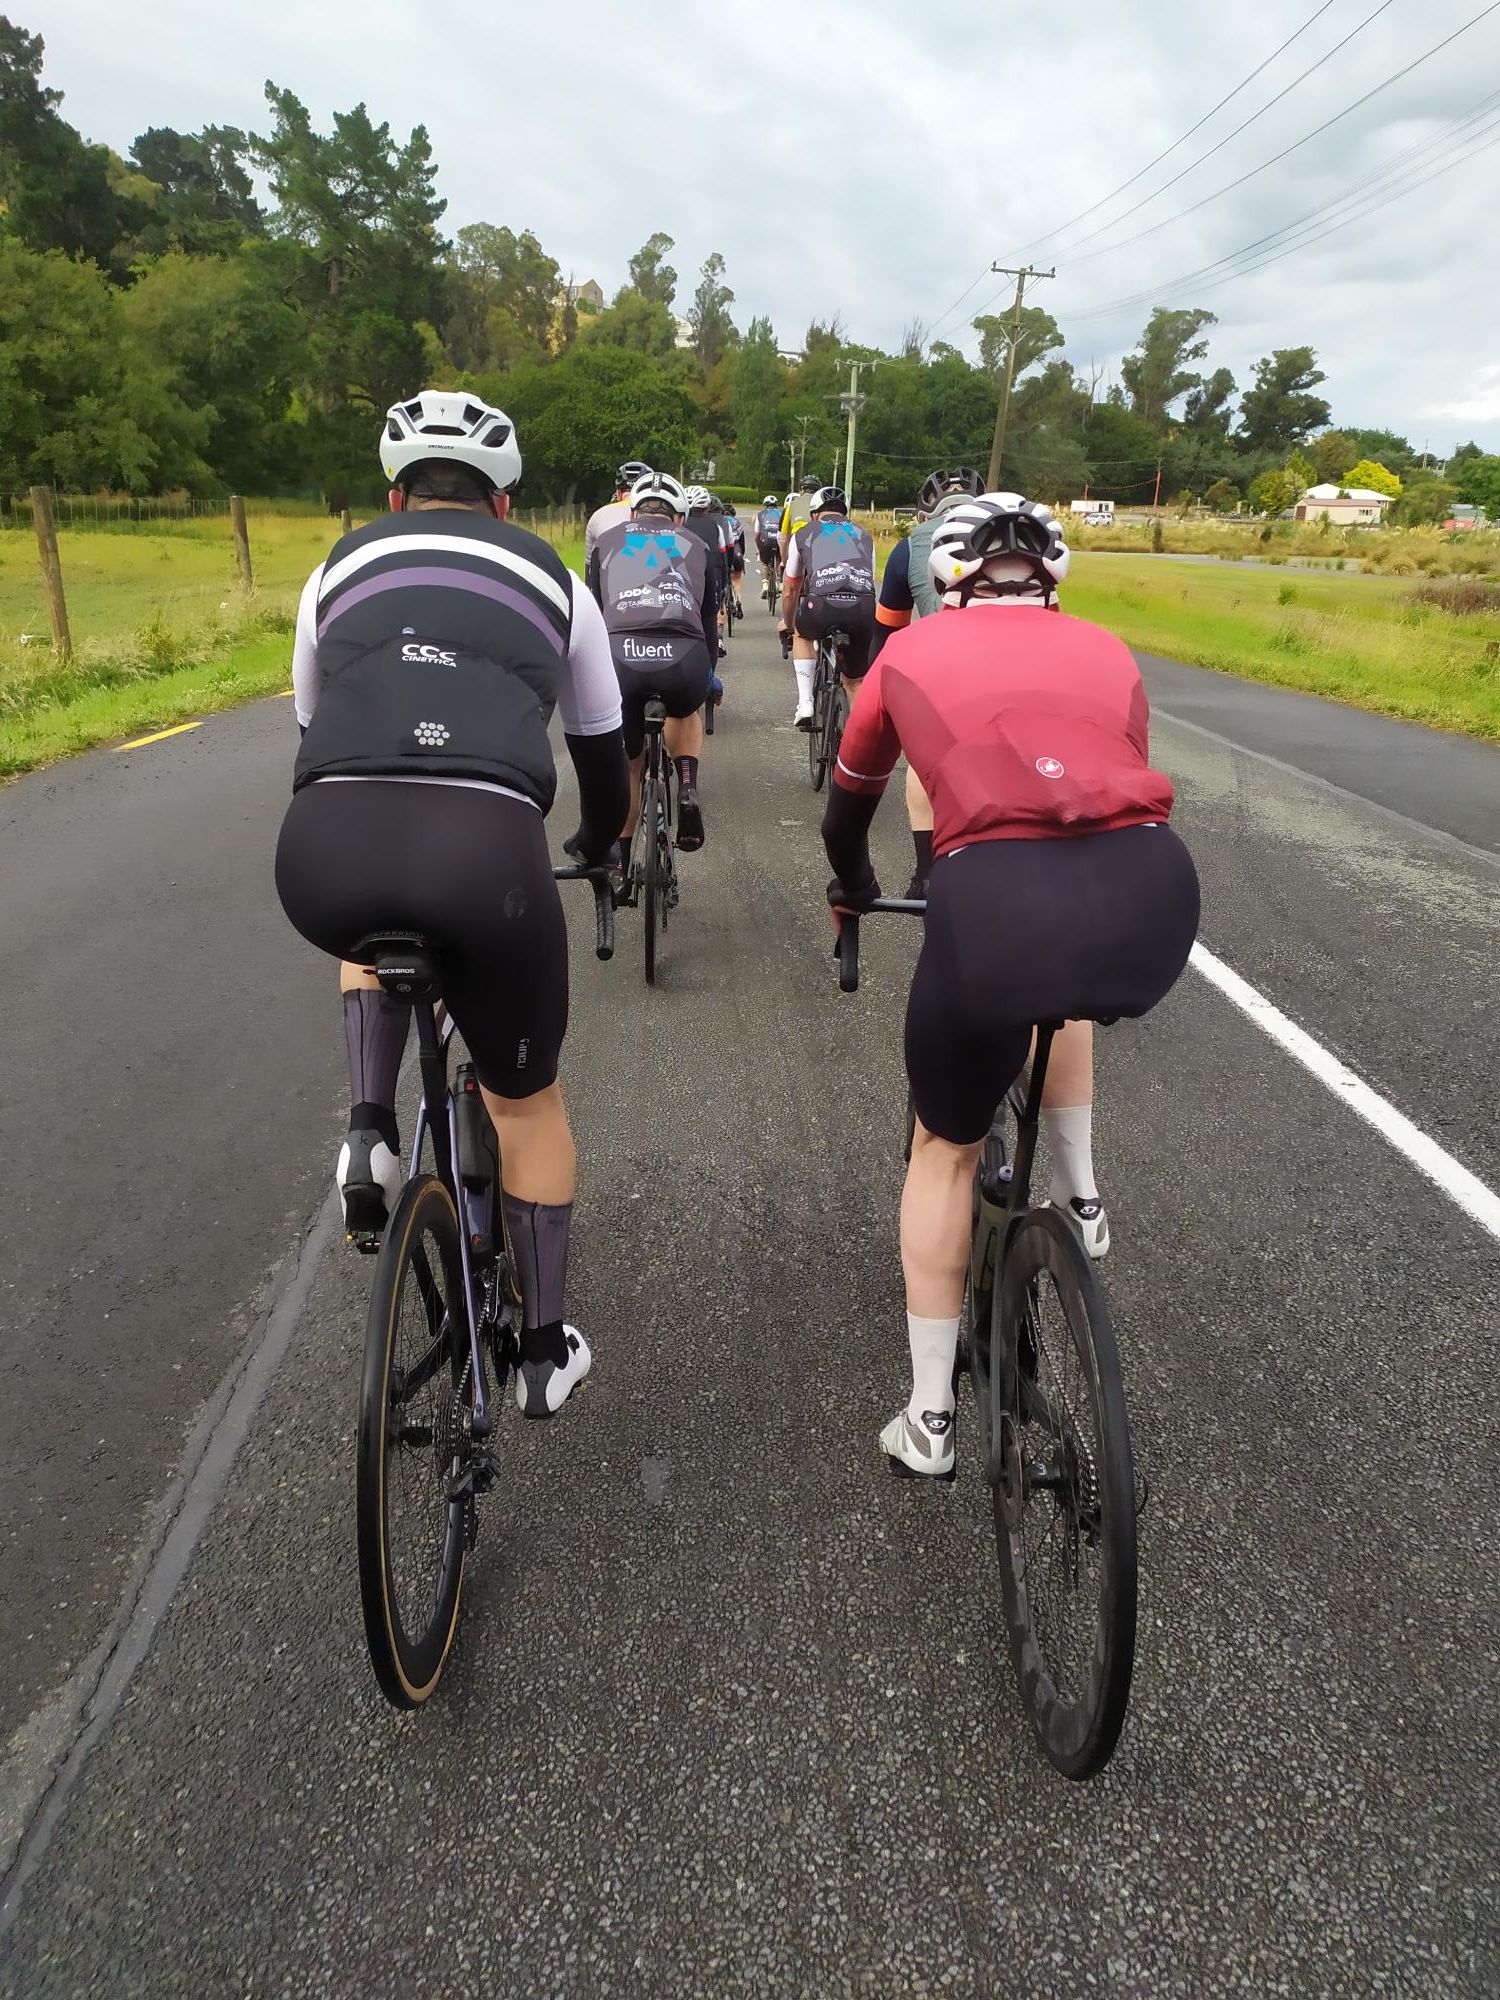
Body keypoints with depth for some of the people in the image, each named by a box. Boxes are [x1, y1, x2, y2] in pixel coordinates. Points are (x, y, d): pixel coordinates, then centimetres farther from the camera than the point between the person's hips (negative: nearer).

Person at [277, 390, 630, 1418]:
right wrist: (598, 847, 55)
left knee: (377, 933, 41)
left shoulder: (342, 568, 28)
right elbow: (603, 752, 34)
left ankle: (371, 1134, 19)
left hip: (322, 856, 2)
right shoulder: (552, 580, 25)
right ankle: (546, 1352, 34)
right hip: (488, 853, -1)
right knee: (527, 1100, 23)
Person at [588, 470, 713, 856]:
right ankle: (687, 789, 12)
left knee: (626, 765, 23)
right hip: (684, 659, 0)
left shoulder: (606, 541, 29)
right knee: (685, 714, 37)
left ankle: (621, 866, 29)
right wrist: (708, 679, 50)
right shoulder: (695, 545, 29)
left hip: (620, 656, 0)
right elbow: (709, 619, 35)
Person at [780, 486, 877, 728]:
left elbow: (789, 591, 34)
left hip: (821, 607, -1)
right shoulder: (863, 535, 31)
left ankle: (805, 705, 21)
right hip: (864, 609, 2)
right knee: (856, 682, 23)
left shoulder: (804, 534, 26)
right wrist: (855, 621, 56)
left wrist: (787, 623, 53)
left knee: (802, 634, 34)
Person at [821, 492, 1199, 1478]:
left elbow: (850, 796, 35)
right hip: (1155, 900, 3)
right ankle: (1076, 1199, 37)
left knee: (946, 1148, 21)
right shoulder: (1108, 651, 26)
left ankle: (929, 1419, 29)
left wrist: (852, 885, 55)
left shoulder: (911, 651, 23)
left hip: (998, 898, -2)